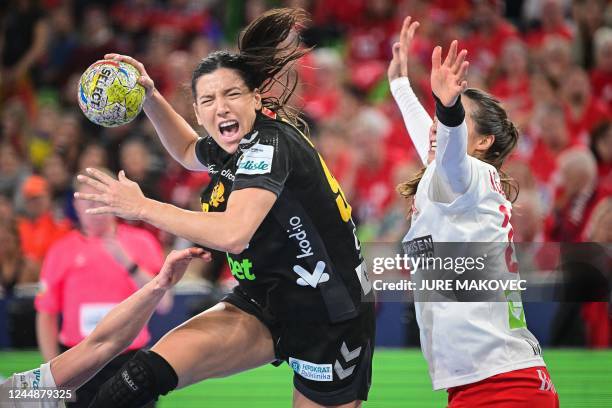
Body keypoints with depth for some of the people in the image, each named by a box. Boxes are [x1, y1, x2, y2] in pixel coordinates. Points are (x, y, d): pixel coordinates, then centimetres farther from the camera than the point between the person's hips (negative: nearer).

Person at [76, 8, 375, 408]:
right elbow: (188, 152, 33)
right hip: (265, 303, 7)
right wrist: (149, 97, 19)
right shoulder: (234, 147, 5)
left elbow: (233, 234, -35)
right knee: (145, 375, -13)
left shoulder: (269, 143, -20)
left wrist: (142, 207, -26)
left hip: (330, 318, -7)